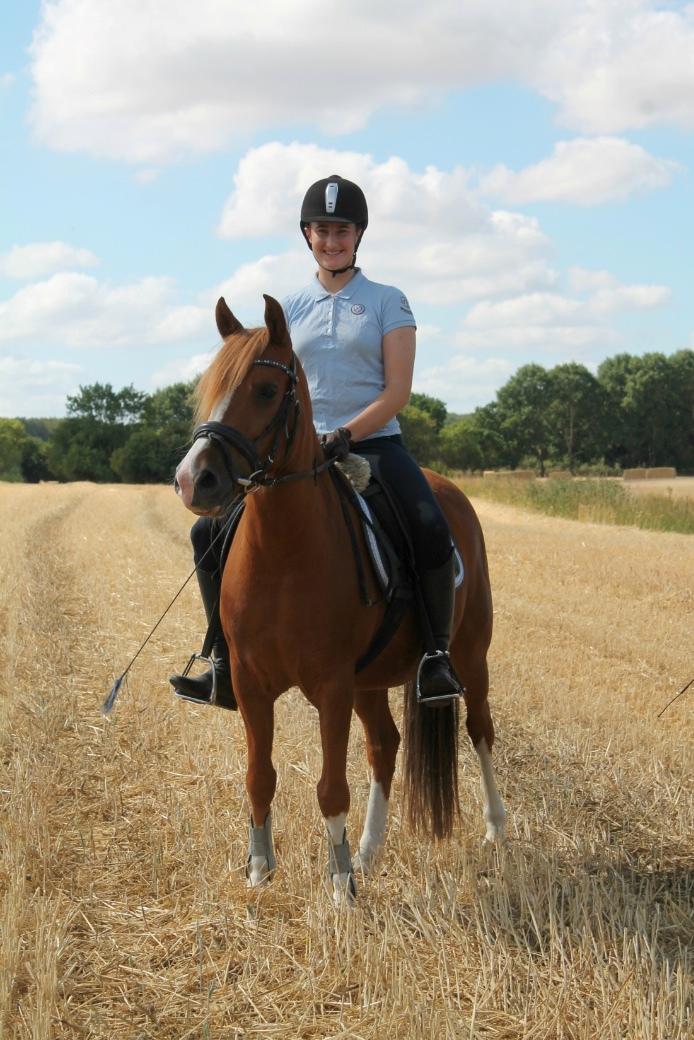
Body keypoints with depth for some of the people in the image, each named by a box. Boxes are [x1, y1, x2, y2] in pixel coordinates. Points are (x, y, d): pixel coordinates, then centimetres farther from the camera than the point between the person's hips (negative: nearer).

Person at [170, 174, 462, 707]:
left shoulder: (387, 302, 5)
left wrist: (346, 434, -18)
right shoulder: (291, 308, 14)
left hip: (374, 444, -4)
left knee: (430, 526, -32)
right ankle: (227, 662, 0)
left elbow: (398, 391, -3)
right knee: (210, 531, -7)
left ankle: (437, 655, -18)